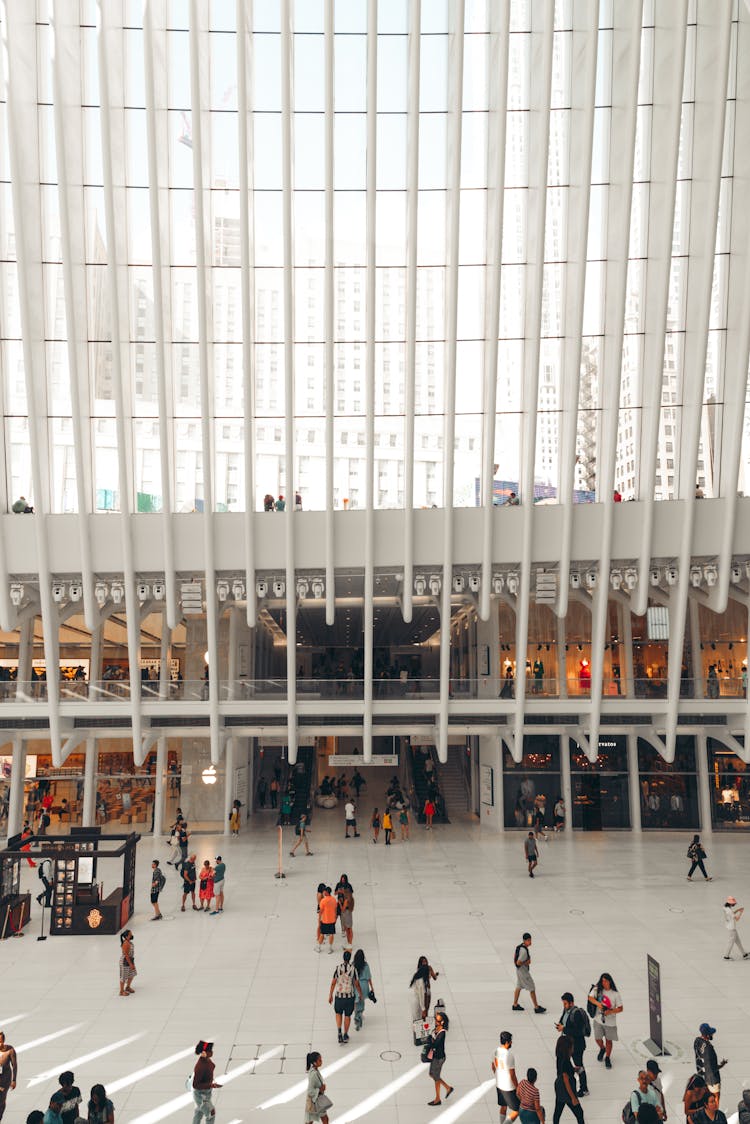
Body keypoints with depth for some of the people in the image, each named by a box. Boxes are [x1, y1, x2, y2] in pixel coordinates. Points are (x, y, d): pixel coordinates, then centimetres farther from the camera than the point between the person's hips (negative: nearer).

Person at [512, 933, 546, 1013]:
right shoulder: (524, 951, -29)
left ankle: (515, 1005, 31)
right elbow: (518, 963, -30)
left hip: (519, 970, 10)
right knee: (532, 988, 0)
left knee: (519, 987, 20)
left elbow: (515, 956, 15)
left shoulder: (519, 946, 1)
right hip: (523, 971, -9)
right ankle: (536, 1008, 8)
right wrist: (527, 963, -16)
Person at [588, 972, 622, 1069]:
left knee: (608, 1040, 8)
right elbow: (590, 997, -14)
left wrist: (610, 1011, -24)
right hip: (598, 1020, 2)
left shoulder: (615, 994, -11)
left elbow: (620, 1008, -9)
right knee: (598, 1039, 10)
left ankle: (607, 1058, 31)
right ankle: (602, 1049, 44)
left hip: (610, 1021, -2)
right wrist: (598, 1003, -33)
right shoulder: (597, 989, -6)